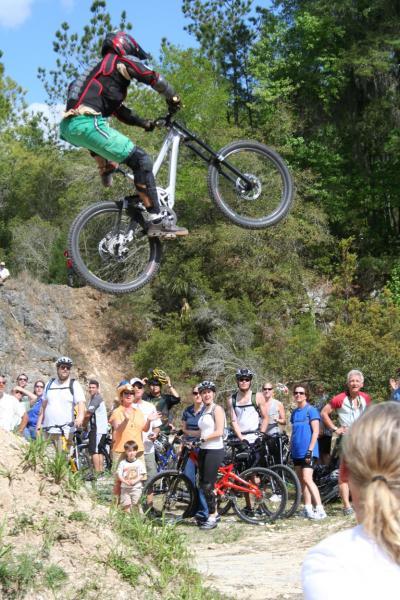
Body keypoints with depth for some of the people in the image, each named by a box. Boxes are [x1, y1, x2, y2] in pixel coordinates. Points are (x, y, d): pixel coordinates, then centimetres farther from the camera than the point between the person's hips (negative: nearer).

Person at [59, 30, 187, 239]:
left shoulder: (100, 69, 36)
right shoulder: (121, 61, 12)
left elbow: (119, 110, 36)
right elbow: (154, 78, 3)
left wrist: (144, 123, 34)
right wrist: (173, 98, 18)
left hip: (68, 127, 9)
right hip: (86, 123, -9)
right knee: (141, 160, -9)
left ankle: (105, 167, 23)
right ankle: (156, 221, -14)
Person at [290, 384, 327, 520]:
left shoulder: (311, 410, -6)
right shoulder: (294, 412, 13)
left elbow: (316, 431, -10)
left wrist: (310, 450, -16)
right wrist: (290, 449, 16)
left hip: (308, 452, -7)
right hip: (297, 452, 7)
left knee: (307, 479, -16)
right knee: (301, 481, 7)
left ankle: (320, 509, -17)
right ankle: (308, 509, 13)